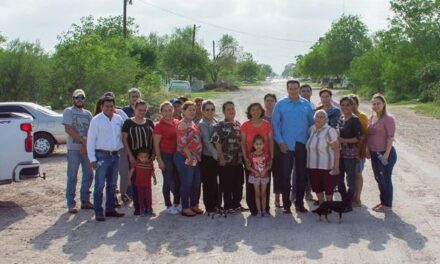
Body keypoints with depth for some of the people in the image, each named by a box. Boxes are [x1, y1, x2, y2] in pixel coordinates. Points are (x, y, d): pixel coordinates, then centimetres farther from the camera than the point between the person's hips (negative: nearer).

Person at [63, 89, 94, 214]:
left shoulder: (87, 114, 14)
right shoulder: (68, 112, 1)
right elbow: (68, 129, -11)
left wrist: (85, 144, -9)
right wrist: (83, 140, -14)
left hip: (87, 148, 5)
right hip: (74, 148, -5)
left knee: (88, 175, 8)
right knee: (72, 177, -3)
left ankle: (85, 200, 19)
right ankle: (71, 203, 1)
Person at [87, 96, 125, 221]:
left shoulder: (119, 119, 8)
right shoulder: (96, 120, -6)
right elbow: (91, 140, -7)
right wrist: (92, 159, -11)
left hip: (115, 155, 5)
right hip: (102, 155, -5)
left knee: (112, 185, 12)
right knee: (100, 185, -6)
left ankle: (110, 209, 21)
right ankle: (98, 212, -1)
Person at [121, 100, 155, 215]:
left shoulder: (149, 122, 9)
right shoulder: (128, 122, -1)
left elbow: (153, 139, 13)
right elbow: (124, 139, -3)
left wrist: (153, 153, 1)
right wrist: (130, 155, -10)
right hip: (134, 156, -3)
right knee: (135, 182, 0)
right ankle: (137, 207, 7)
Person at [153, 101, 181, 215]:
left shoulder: (177, 122, 6)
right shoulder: (159, 126, -9)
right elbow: (156, 144, -9)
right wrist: (160, 160, -13)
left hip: (177, 154, 6)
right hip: (166, 155, -5)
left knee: (178, 180, 12)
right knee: (168, 181, 2)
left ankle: (177, 203, 27)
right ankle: (169, 206, 13)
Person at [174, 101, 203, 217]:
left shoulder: (192, 123, 16)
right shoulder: (183, 124, -12)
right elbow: (182, 142, -20)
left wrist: (197, 157, 16)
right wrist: (189, 156, -19)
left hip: (195, 158, 9)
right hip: (185, 158, -9)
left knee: (196, 183, 13)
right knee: (186, 184, -2)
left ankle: (194, 205, 25)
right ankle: (185, 208, 7)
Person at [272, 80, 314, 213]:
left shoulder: (306, 104, 4)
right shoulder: (280, 105, 0)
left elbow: (311, 123, 9)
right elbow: (275, 124, -1)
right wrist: (280, 142, -7)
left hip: (302, 145, 2)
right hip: (286, 146, -2)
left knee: (302, 174, 7)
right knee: (286, 175, 1)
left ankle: (299, 203, 18)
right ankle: (286, 204, 10)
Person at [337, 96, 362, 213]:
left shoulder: (355, 120, -9)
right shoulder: (339, 119, 11)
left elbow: (359, 138, -13)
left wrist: (344, 140, -18)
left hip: (350, 153, -7)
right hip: (340, 152, 7)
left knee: (350, 179, 0)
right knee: (339, 178, 12)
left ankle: (348, 204, 6)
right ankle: (344, 201, 25)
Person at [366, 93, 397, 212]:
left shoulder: (388, 118, -13)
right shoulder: (371, 118, 9)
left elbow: (390, 137, -17)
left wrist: (386, 154, -21)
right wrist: (368, 150, 10)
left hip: (385, 153, -8)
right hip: (374, 153, 8)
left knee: (385, 179, 1)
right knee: (378, 178, 15)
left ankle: (387, 204, 13)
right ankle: (383, 201, 29)